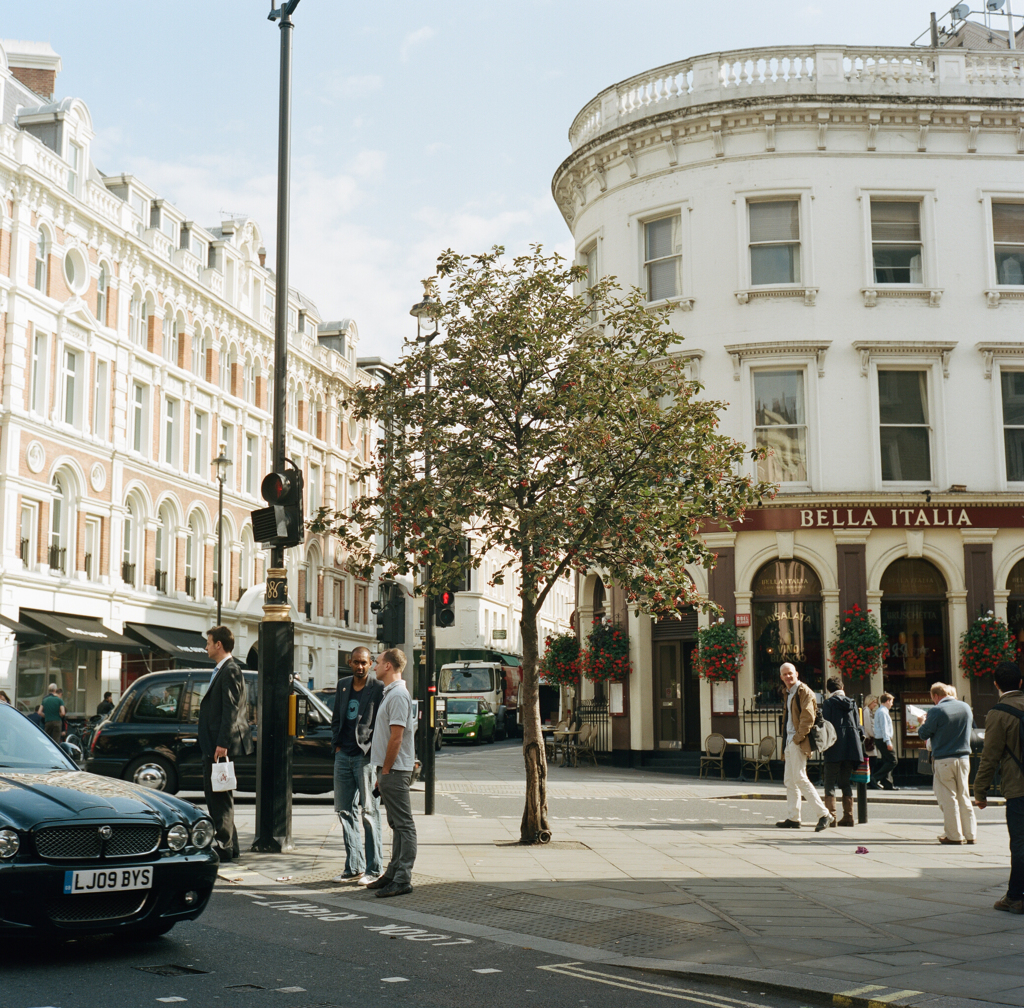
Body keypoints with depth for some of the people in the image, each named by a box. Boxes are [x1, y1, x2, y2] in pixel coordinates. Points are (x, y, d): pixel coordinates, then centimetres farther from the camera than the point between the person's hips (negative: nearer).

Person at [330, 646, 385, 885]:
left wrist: (373, 752, -10)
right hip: (343, 755, 6)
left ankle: (374, 868, 2)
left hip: (366, 756, -6)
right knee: (345, 811, 10)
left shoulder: (378, 688, -5)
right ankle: (354, 866, 18)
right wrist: (337, 744, 9)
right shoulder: (343, 685, 13)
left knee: (369, 812, -4)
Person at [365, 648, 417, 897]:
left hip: (394, 769, -11)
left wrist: (386, 770, -16)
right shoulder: (390, 693, 17)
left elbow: (396, 737, -20)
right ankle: (393, 873, 20)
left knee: (403, 825, -8)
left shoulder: (398, 695, -16)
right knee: (397, 825, 14)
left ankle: (403, 879, -8)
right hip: (388, 768, 11)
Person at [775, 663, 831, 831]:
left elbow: (808, 717, -17)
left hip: (799, 742, -10)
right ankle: (793, 818, 15)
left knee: (800, 778, -13)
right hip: (790, 742, 10)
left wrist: (798, 738, -18)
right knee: (789, 780, 10)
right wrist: (788, 741, 16)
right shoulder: (788, 693, 18)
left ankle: (823, 814, -11)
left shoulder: (804, 691, -10)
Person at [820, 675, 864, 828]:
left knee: (830, 783, -2)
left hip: (835, 748, -5)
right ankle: (848, 816, 11)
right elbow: (857, 726, 11)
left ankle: (830, 816, -11)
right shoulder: (852, 703, 10)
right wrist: (857, 747, 18)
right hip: (850, 749, 5)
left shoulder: (829, 703, -4)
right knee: (846, 783, 13)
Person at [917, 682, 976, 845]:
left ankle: (954, 835, 3)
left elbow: (923, 734, -6)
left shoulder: (936, 711, -12)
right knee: (964, 797, 13)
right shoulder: (966, 707, 4)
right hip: (963, 757, 5)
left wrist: (923, 724, 15)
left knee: (948, 798, 2)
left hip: (943, 760, -5)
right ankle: (970, 834, 14)